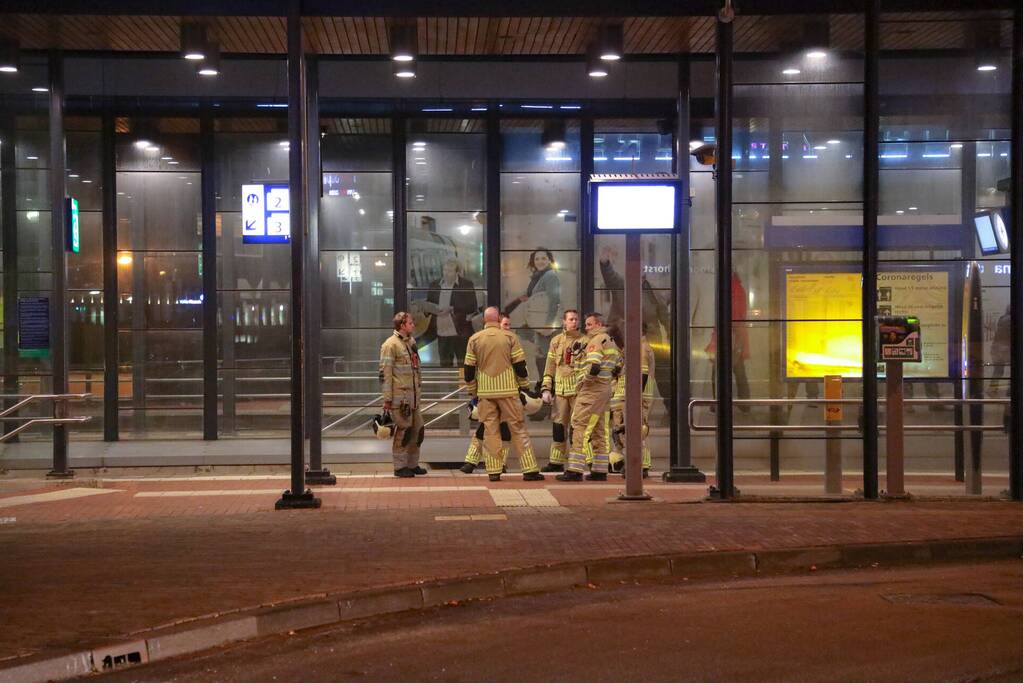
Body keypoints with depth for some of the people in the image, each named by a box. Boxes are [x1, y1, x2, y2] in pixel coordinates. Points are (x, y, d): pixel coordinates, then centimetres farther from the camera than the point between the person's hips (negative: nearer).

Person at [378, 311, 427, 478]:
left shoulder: (411, 342, 16)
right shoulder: (390, 345, -11)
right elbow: (385, 373, -14)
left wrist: (419, 389, 21)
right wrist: (387, 399, -17)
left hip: (413, 396, 8)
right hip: (400, 396, -8)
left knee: (417, 429, 10)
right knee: (403, 430, -5)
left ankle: (412, 464, 21)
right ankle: (400, 467, 4)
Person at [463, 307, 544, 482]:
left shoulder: (474, 339, 3)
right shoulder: (509, 337, -1)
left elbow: (469, 369, 5)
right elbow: (520, 365, -1)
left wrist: (472, 392, 15)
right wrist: (524, 386, 10)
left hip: (485, 392, 1)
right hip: (508, 390, -1)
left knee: (490, 430, 6)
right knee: (518, 429, 3)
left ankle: (494, 471, 4)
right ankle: (529, 470, 0)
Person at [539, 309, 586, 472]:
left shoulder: (585, 341, 3)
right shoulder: (556, 341, 13)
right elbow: (550, 367, 13)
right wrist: (546, 389, 7)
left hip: (578, 389, -3)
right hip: (560, 390, 3)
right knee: (559, 425, 5)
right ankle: (556, 461, 11)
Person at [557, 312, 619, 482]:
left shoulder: (597, 340, -11)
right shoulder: (611, 342, 19)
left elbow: (593, 367, -23)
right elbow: (618, 365, 23)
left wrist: (585, 379, -7)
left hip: (592, 389, -10)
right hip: (605, 388, 10)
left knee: (580, 427, -10)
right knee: (598, 430, 12)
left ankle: (575, 470, -15)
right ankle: (600, 471, 12)